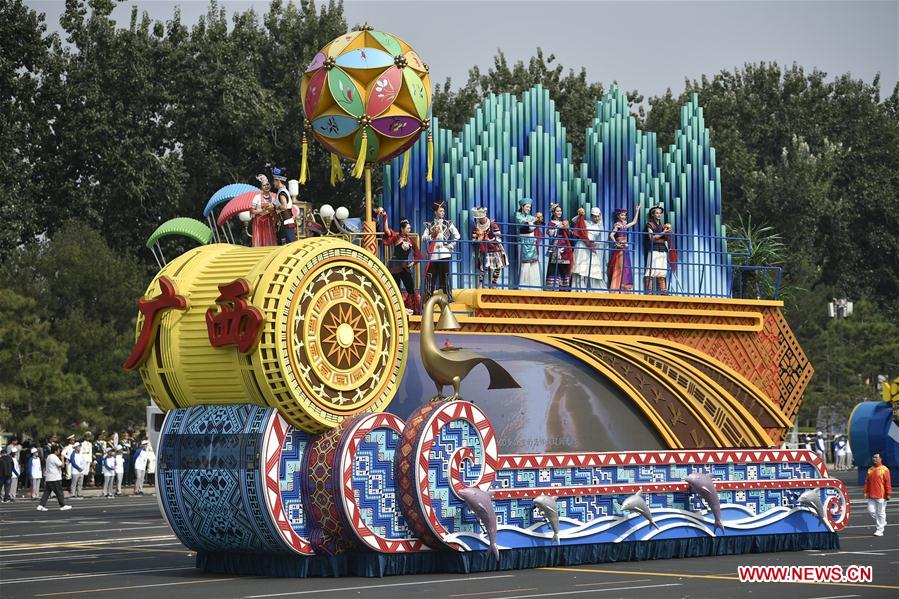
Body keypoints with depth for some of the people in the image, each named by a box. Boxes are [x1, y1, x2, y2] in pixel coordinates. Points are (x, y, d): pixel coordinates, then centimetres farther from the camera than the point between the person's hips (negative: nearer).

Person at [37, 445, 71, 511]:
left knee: (46, 492, 5)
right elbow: (62, 466, -16)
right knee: (59, 492, 1)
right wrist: (62, 458, -4)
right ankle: (63, 505, 8)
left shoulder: (49, 457, 15)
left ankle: (41, 505, -3)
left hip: (48, 479, 8)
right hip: (55, 478, -8)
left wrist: (60, 458, 15)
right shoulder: (55, 457, -14)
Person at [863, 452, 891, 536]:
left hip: (881, 496, -6)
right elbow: (867, 482, 14)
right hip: (871, 495, 6)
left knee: (880, 513, -2)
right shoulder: (870, 470, 12)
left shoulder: (884, 469, -5)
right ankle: (883, 523, 26)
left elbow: (888, 482, -8)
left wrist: (888, 494, -12)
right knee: (871, 511, 3)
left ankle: (879, 530, 5)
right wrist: (866, 492, 7)